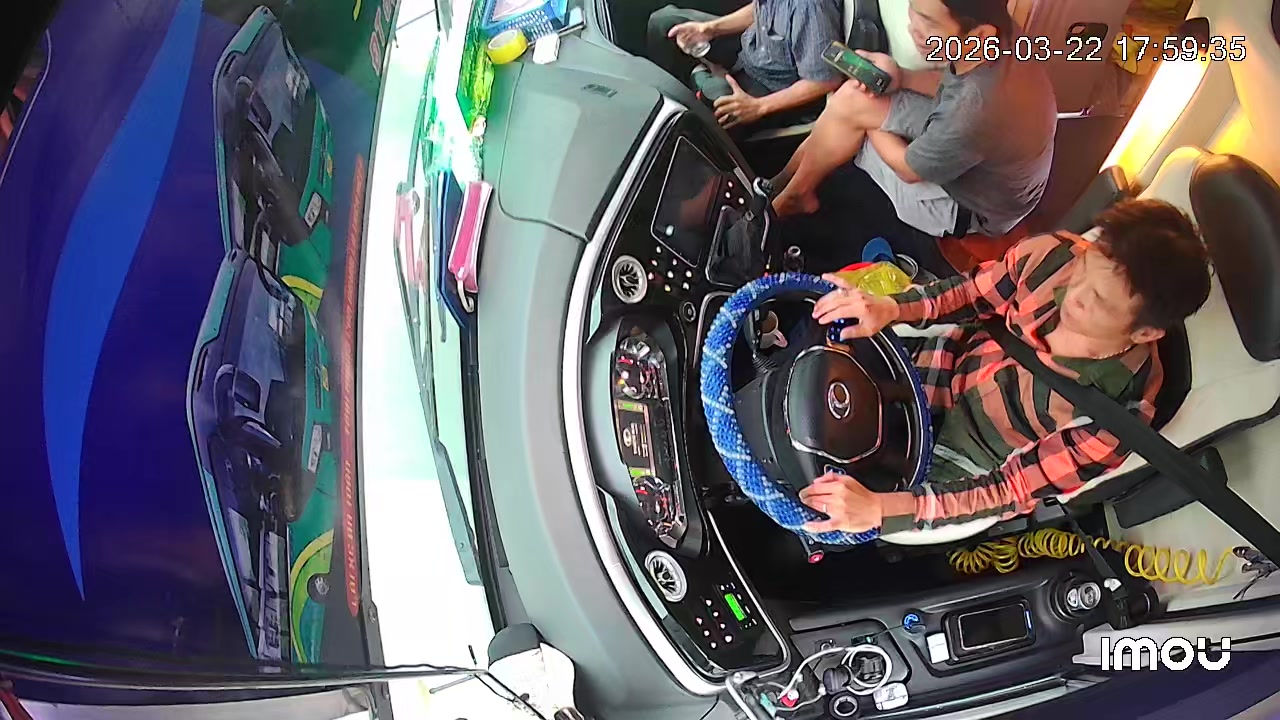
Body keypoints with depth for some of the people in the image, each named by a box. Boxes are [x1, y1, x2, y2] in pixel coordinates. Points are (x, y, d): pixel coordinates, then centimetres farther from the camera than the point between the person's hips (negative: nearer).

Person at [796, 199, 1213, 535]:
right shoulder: (1056, 256, -25)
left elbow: (1013, 491, -28)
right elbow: (976, 294, -6)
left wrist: (883, 508, -39)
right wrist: (895, 308, -26)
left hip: (958, 460, -4)